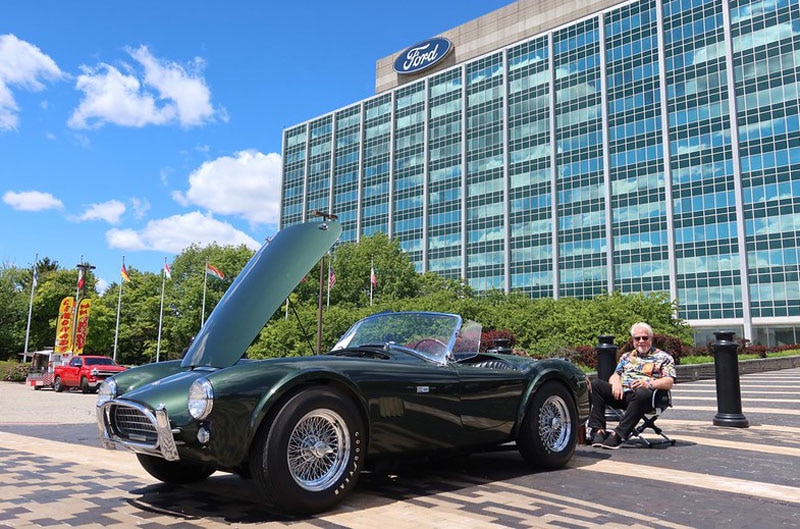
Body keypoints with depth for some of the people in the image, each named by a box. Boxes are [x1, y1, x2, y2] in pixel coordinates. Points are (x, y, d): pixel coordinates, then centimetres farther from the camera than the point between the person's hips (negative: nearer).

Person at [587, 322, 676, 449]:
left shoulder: (664, 357, 16)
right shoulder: (626, 357, 30)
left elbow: (669, 382, 3)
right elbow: (615, 375, 21)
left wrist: (649, 384, -17)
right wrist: (616, 382, -5)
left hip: (643, 393, -4)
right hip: (621, 393, 4)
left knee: (642, 393, -42)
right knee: (595, 384, -23)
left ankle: (618, 435, -39)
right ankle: (599, 430, -29)